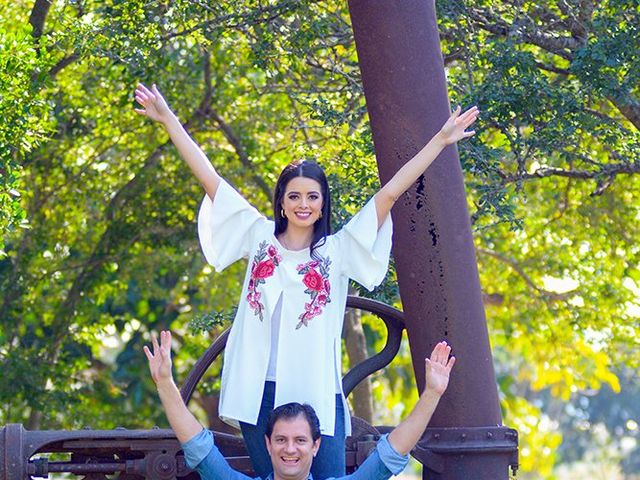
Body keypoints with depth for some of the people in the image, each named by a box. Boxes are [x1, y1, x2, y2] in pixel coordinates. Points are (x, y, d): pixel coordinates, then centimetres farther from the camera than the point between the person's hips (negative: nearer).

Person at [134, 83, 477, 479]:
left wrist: (440, 140, -2)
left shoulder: (338, 250, 6)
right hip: (259, 391, 2)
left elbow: (388, 194, 2)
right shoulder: (260, 237, 10)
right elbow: (210, 178, 10)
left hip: (318, 393, -1)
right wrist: (169, 119, 11)